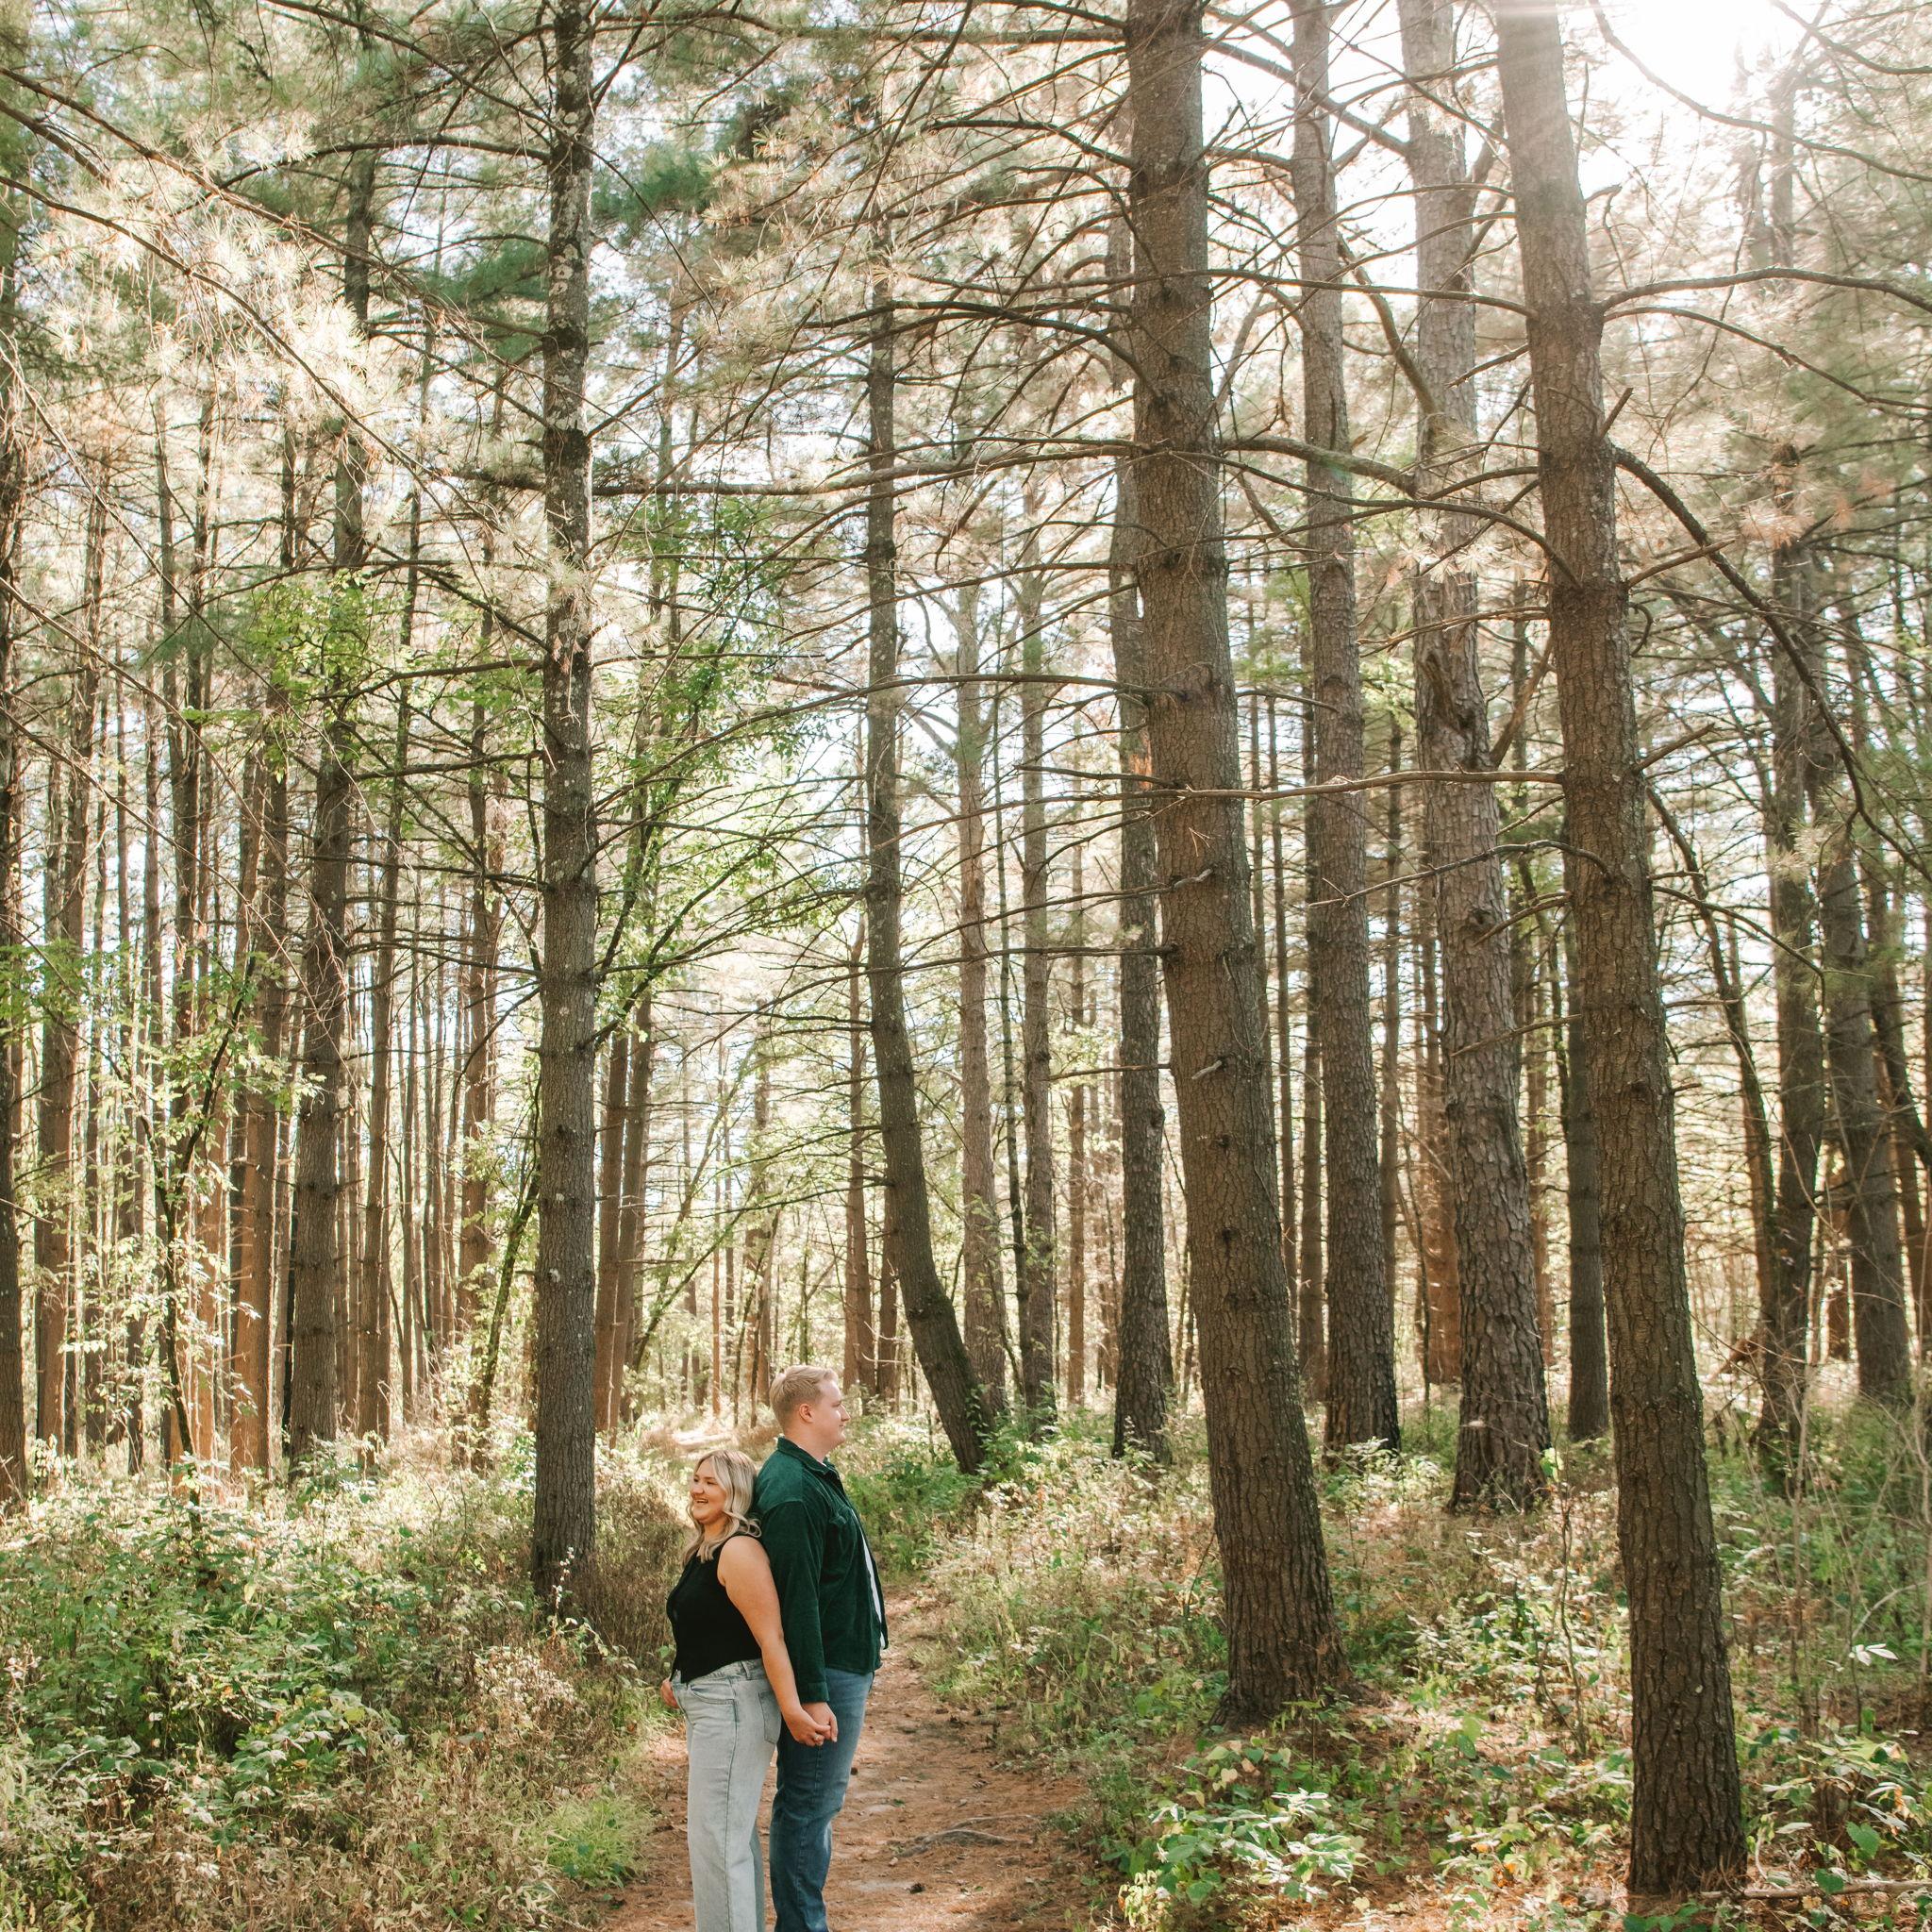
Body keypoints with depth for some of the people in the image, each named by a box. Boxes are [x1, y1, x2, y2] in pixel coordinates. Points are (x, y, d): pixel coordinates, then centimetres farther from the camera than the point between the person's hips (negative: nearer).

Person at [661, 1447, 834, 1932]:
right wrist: (682, 1682, 17)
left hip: (733, 1703, -10)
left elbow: (771, 1637, -24)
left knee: (715, 1837, -9)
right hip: (707, 1705, 11)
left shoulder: (739, 1551, -17)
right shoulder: (701, 1552, 13)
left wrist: (792, 1710, -28)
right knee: (734, 1833, 18)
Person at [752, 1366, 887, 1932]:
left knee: (815, 1802, 17)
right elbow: (796, 1599, -25)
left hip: (843, 1666, 11)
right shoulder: (793, 1492, -21)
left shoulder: (813, 1477, 14)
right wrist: (812, 1693, -26)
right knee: (807, 1806, -3)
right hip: (825, 1674, -11)